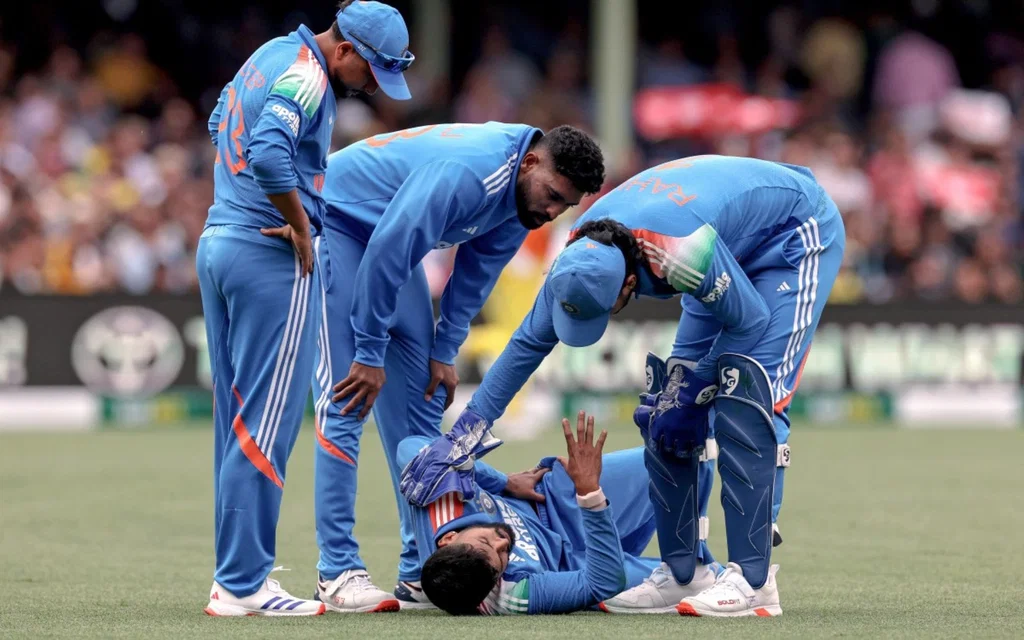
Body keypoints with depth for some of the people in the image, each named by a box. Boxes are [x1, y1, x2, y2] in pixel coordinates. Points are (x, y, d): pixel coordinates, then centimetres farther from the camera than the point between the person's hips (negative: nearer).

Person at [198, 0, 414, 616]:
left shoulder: (271, 55, 15)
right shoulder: (306, 75, -14)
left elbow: (222, 121, 29)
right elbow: (270, 154, -30)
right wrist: (302, 227, -17)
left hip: (218, 243, 10)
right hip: (273, 257, -10)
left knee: (236, 420, 12)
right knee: (266, 425, -7)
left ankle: (236, 571, 14)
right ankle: (243, 586, -7)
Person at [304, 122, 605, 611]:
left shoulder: (520, 202, -6)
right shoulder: (466, 172, -34)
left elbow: (474, 276, 6)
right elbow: (385, 255, -32)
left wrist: (445, 353, 0)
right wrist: (370, 355, -25)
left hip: (389, 236, 9)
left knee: (421, 400, 3)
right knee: (344, 402, -14)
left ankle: (421, 570, 4)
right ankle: (337, 574, -15)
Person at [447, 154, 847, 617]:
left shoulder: (681, 251, -41)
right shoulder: (582, 254, -18)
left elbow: (752, 321, -26)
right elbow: (530, 341, -6)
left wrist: (694, 390, -18)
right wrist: (470, 427, -7)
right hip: (737, 255, 8)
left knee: (744, 404, -22)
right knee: (669, 409, -1)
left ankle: (753, 582, -22)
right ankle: (684, 573, 7)